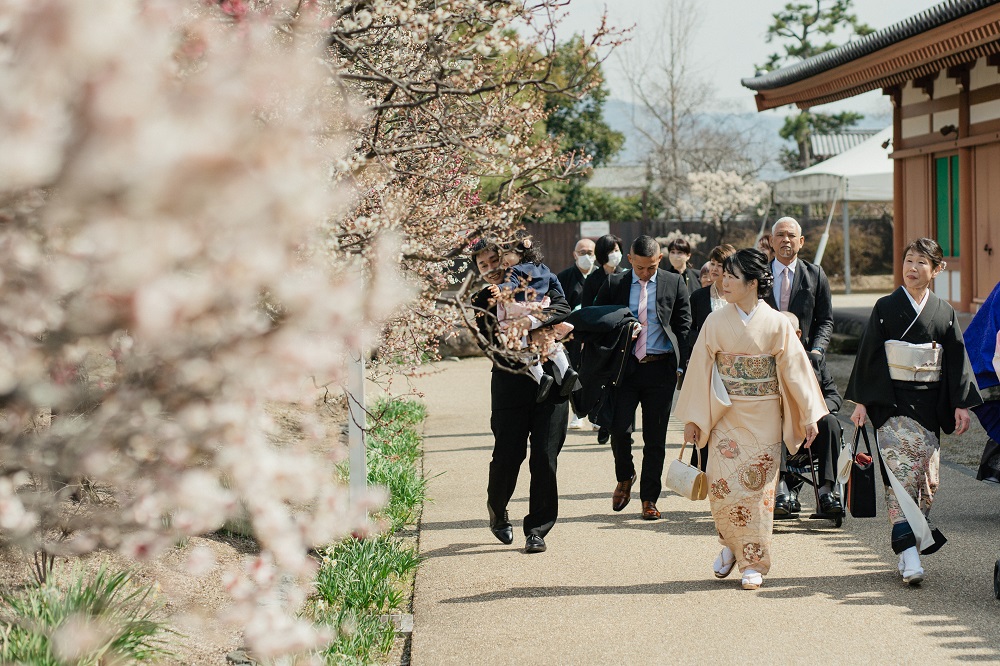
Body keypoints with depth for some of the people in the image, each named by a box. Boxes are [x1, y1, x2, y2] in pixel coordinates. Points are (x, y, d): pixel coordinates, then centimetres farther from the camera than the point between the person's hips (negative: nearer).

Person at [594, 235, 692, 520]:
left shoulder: (674, 284, 3)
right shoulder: (614, 284, 5)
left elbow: (683, 327, 5)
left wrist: (680, 366, -2)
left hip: (660, 368, 0)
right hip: (625, 366, 0)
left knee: (655, 437, 3)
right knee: (619, 429, -9)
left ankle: (649, 499, 13)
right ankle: (625, 478, 20)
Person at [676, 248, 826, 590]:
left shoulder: (776, 324, -3)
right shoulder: (716, 322, 1)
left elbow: (795, 368, 0)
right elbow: (700, 368, 4)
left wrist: (809, 416, -2)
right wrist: (692, 418, 3)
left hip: (763, 419, -1)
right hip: (725, 417, 1)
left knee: (757, 488, -1)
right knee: (721, 486, -8)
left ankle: (753, 563, 8)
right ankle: (731, 544, 18)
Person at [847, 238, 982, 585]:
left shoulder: (944, 312, 8)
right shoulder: (886, 308, 2)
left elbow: (957, 360, 9)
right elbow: (869, 355, 2)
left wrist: (961, 405, 2)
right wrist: (861, 402, -4)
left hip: (928, 405, 3)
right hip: (892, 404, -3)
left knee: (926, 478, 3)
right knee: (901, 473, -14)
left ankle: (909, 550, 15)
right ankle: (909, 552, -19)